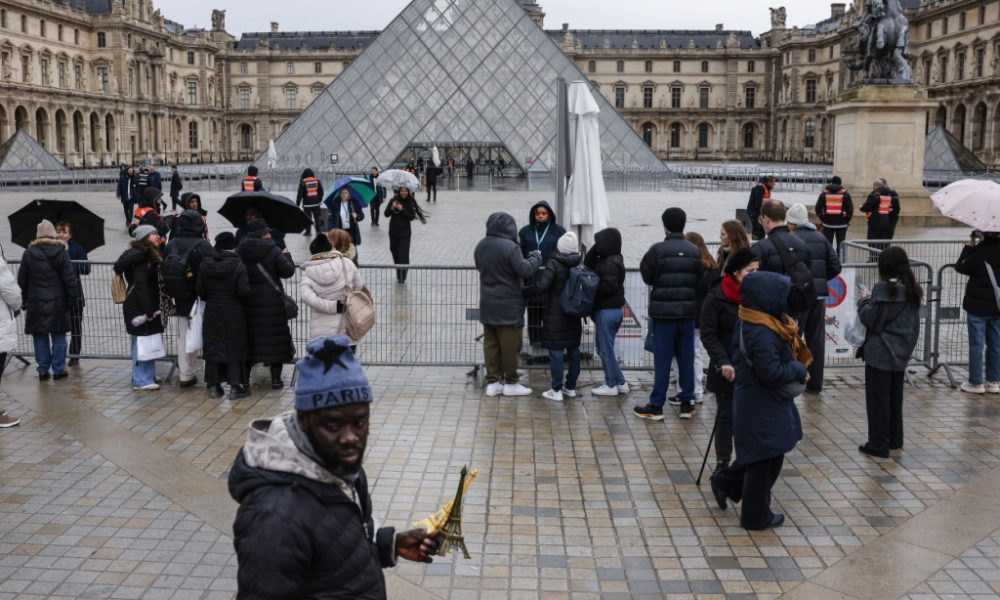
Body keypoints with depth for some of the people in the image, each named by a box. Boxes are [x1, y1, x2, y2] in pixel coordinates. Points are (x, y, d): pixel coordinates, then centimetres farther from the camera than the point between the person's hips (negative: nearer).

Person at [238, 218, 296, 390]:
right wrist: (287, 255, 6)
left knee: (247, 337, 11)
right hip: (272, 301, -3)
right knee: (275, 337, 6)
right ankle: (276, 379, 7)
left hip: (247, 301, 3)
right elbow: (287, 271, -10)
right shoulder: (272, 250, -10)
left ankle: (244, 377, 13)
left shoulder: (240, 251, 0)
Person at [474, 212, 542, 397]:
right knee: (510, 345, 5)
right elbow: (525, 270, -18)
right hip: (508, 305, -7)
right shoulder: (510, 247, -20)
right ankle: (510, 383, 14)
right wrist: (536, 257, -2)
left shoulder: (481, 246, 3)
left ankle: (492, 382, 16)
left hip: (487, 304, 7)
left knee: (491, 343, 12)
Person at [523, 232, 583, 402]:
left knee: (556, 352, -2)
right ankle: (570, 387, 21)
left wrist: (523, 292, -10)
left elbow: (541, 286, -23)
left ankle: (556, 390, 0)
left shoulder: (554, 264, -15)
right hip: (574, 316, 6)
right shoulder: (579, 265, 3)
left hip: (556, 317, -6)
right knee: (574, 350, 13)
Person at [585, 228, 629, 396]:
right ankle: (621, 383, 20)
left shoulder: (610, 263, -17)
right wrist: (594, 250, 1)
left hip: (606, 311, -10)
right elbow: (588, 265, 15)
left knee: (605, 349, 0)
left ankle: (611, 385, 9)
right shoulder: (612, 259, 13)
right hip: (615, 309, 10)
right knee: (606, 348, 16)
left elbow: (607, 286, -24)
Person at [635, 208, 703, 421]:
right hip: (688, 312, 3)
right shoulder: (694, 251, 0)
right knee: (686, 359, 10)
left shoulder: (657, 250, -11)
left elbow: (647, 277, -3)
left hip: (663, 312, -3)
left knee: (662, 360, 1)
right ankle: (687, 404, 14)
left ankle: (656, 406, 4)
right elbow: (701, 280, 3)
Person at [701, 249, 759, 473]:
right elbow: (708, 335, -10)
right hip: (728, 370, -3)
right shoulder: (717, 298, -10)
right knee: (726, 415, 9)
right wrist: (723, 362, -21)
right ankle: (722, 463, 19)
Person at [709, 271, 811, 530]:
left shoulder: (750, 323, 4)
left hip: (756, 402, 10)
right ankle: (756, 516, 20)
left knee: (763, 455, 24)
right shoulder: (762, 333, -28)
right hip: (762, 407, -10)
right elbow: (771, 373, -28)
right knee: (764, 460, 6)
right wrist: (798, 370, -12)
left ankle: (726, 482, 33)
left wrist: (795, 369, 5)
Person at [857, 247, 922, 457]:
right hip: (901, 352, 8)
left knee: (878, 400, 0)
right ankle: (895, 440, 27)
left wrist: (863, 301, -1)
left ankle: (878, 444, 4)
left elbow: (870, 319, -16)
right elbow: (913, 324, 13)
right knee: (895, 398, 18)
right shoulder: (912, 290, 7)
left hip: (880, 353, -8)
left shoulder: (883, 288, -18)